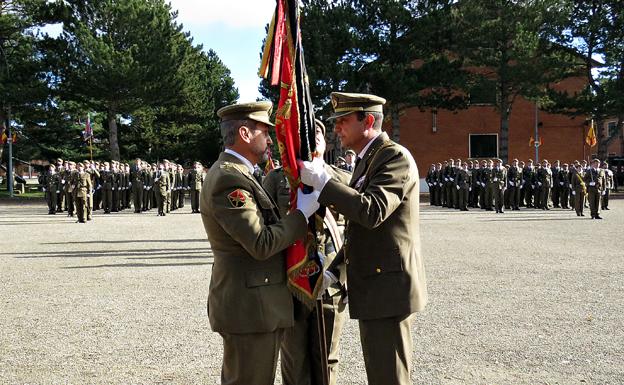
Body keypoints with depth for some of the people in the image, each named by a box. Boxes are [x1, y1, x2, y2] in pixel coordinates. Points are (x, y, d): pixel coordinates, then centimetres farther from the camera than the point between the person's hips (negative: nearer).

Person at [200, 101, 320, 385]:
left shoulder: (232, 173, 15)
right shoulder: (230, 179, -19)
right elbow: (261, 244, -23)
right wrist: (302, 213, -14)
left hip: (245, 304, 11)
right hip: (250, 308, -11)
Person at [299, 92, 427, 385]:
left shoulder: (396, 157, -14)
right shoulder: (366, 161, 17)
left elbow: (372, 212, -29)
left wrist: (322, 182, -26)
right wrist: (334, 270, 13)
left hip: (388, 286, -10)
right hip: (370, 287, 10)